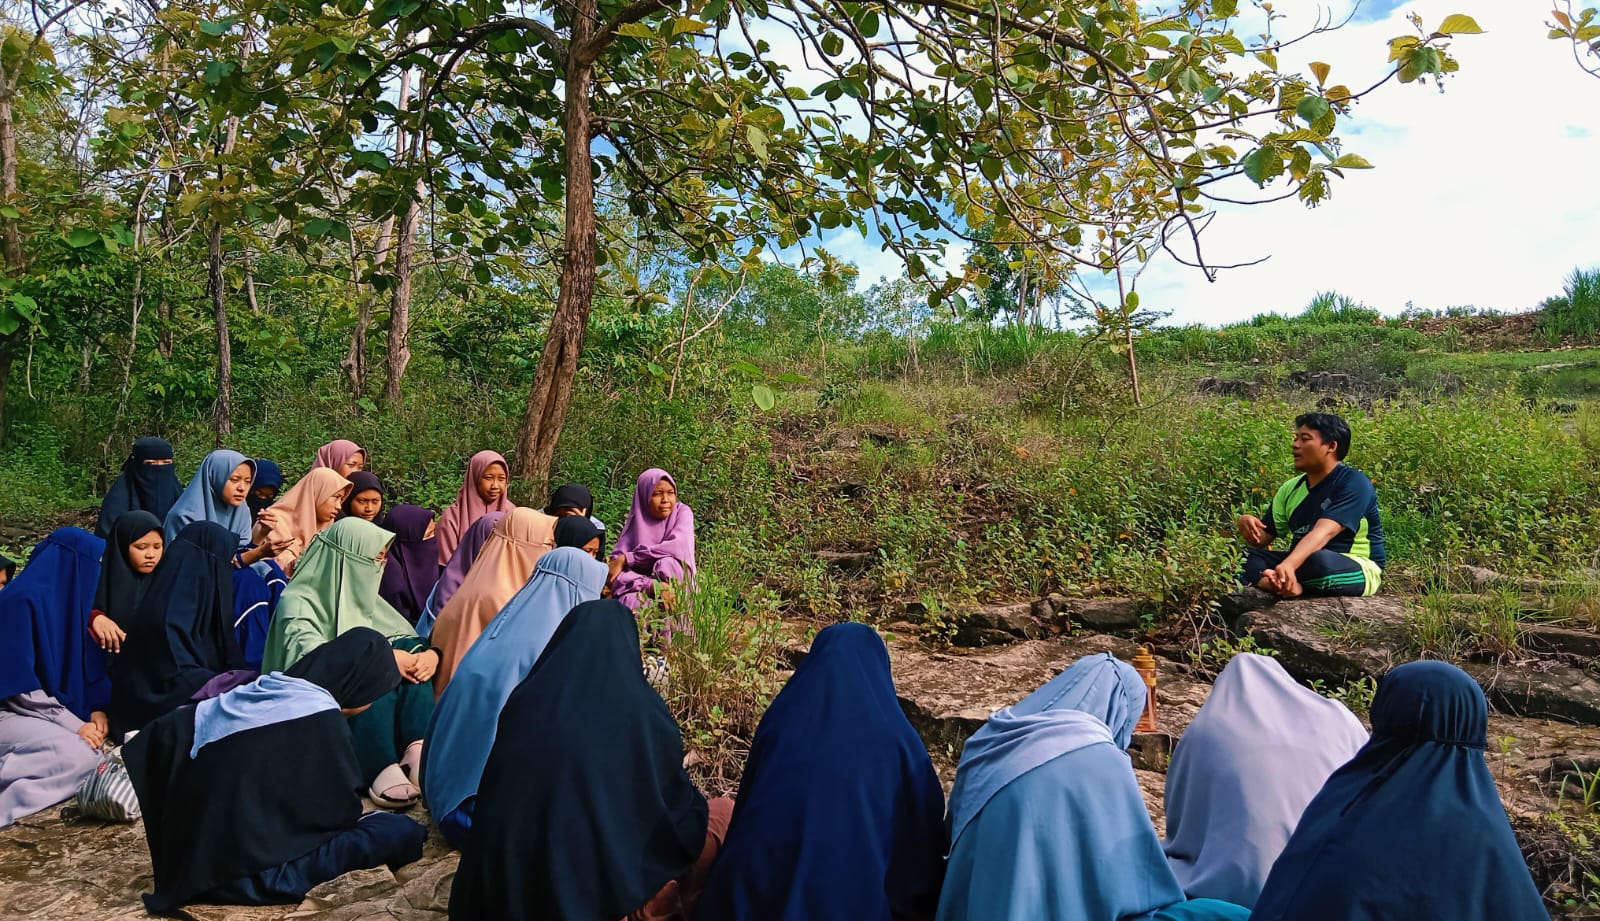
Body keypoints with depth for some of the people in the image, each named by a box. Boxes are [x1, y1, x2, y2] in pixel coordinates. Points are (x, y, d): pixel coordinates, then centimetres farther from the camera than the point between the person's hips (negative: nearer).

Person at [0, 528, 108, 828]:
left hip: (53, 710, 9)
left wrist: (96, 709, -5)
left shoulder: (69, 597, 7)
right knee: (78, 756, -31)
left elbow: (83, 664, 11)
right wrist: (75, 725, -20)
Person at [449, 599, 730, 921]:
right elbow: (679, 805, 2)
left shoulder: (524, 700, -3)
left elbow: (497, 798, 13)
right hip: (606, 874, -5)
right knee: (721, 813, 12)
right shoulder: (647, 716, -13)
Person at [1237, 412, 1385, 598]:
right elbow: (1263, 539, 7)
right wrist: (1248, 524, -18)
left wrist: (1287, 565, -47)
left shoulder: (1354, 483, -14)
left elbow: (1323, 532, -30)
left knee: (1319, 561, -41)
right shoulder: (1291, 489, 7)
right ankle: (1288, 585, -37)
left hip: (1358, 572, -7)